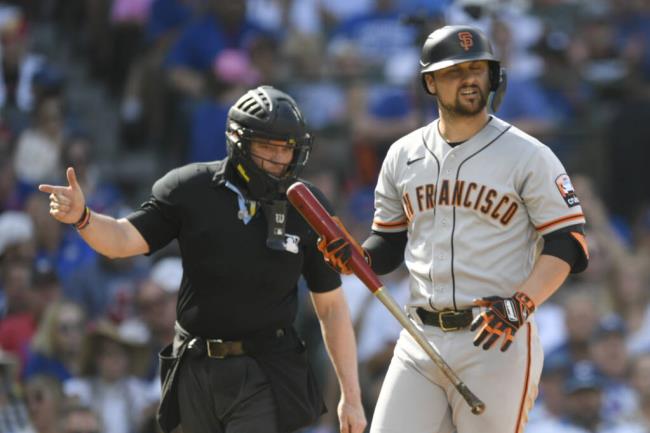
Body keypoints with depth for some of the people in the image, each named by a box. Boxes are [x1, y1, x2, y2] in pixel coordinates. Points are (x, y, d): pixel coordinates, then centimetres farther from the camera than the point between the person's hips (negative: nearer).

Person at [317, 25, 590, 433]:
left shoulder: (528, 155, -3)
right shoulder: (404, 155, 12)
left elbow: (568, 242, -5)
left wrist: (520, 304, -19)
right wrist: (355, 257, -4)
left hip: (497, 342, -5)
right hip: (421, 339, 5)